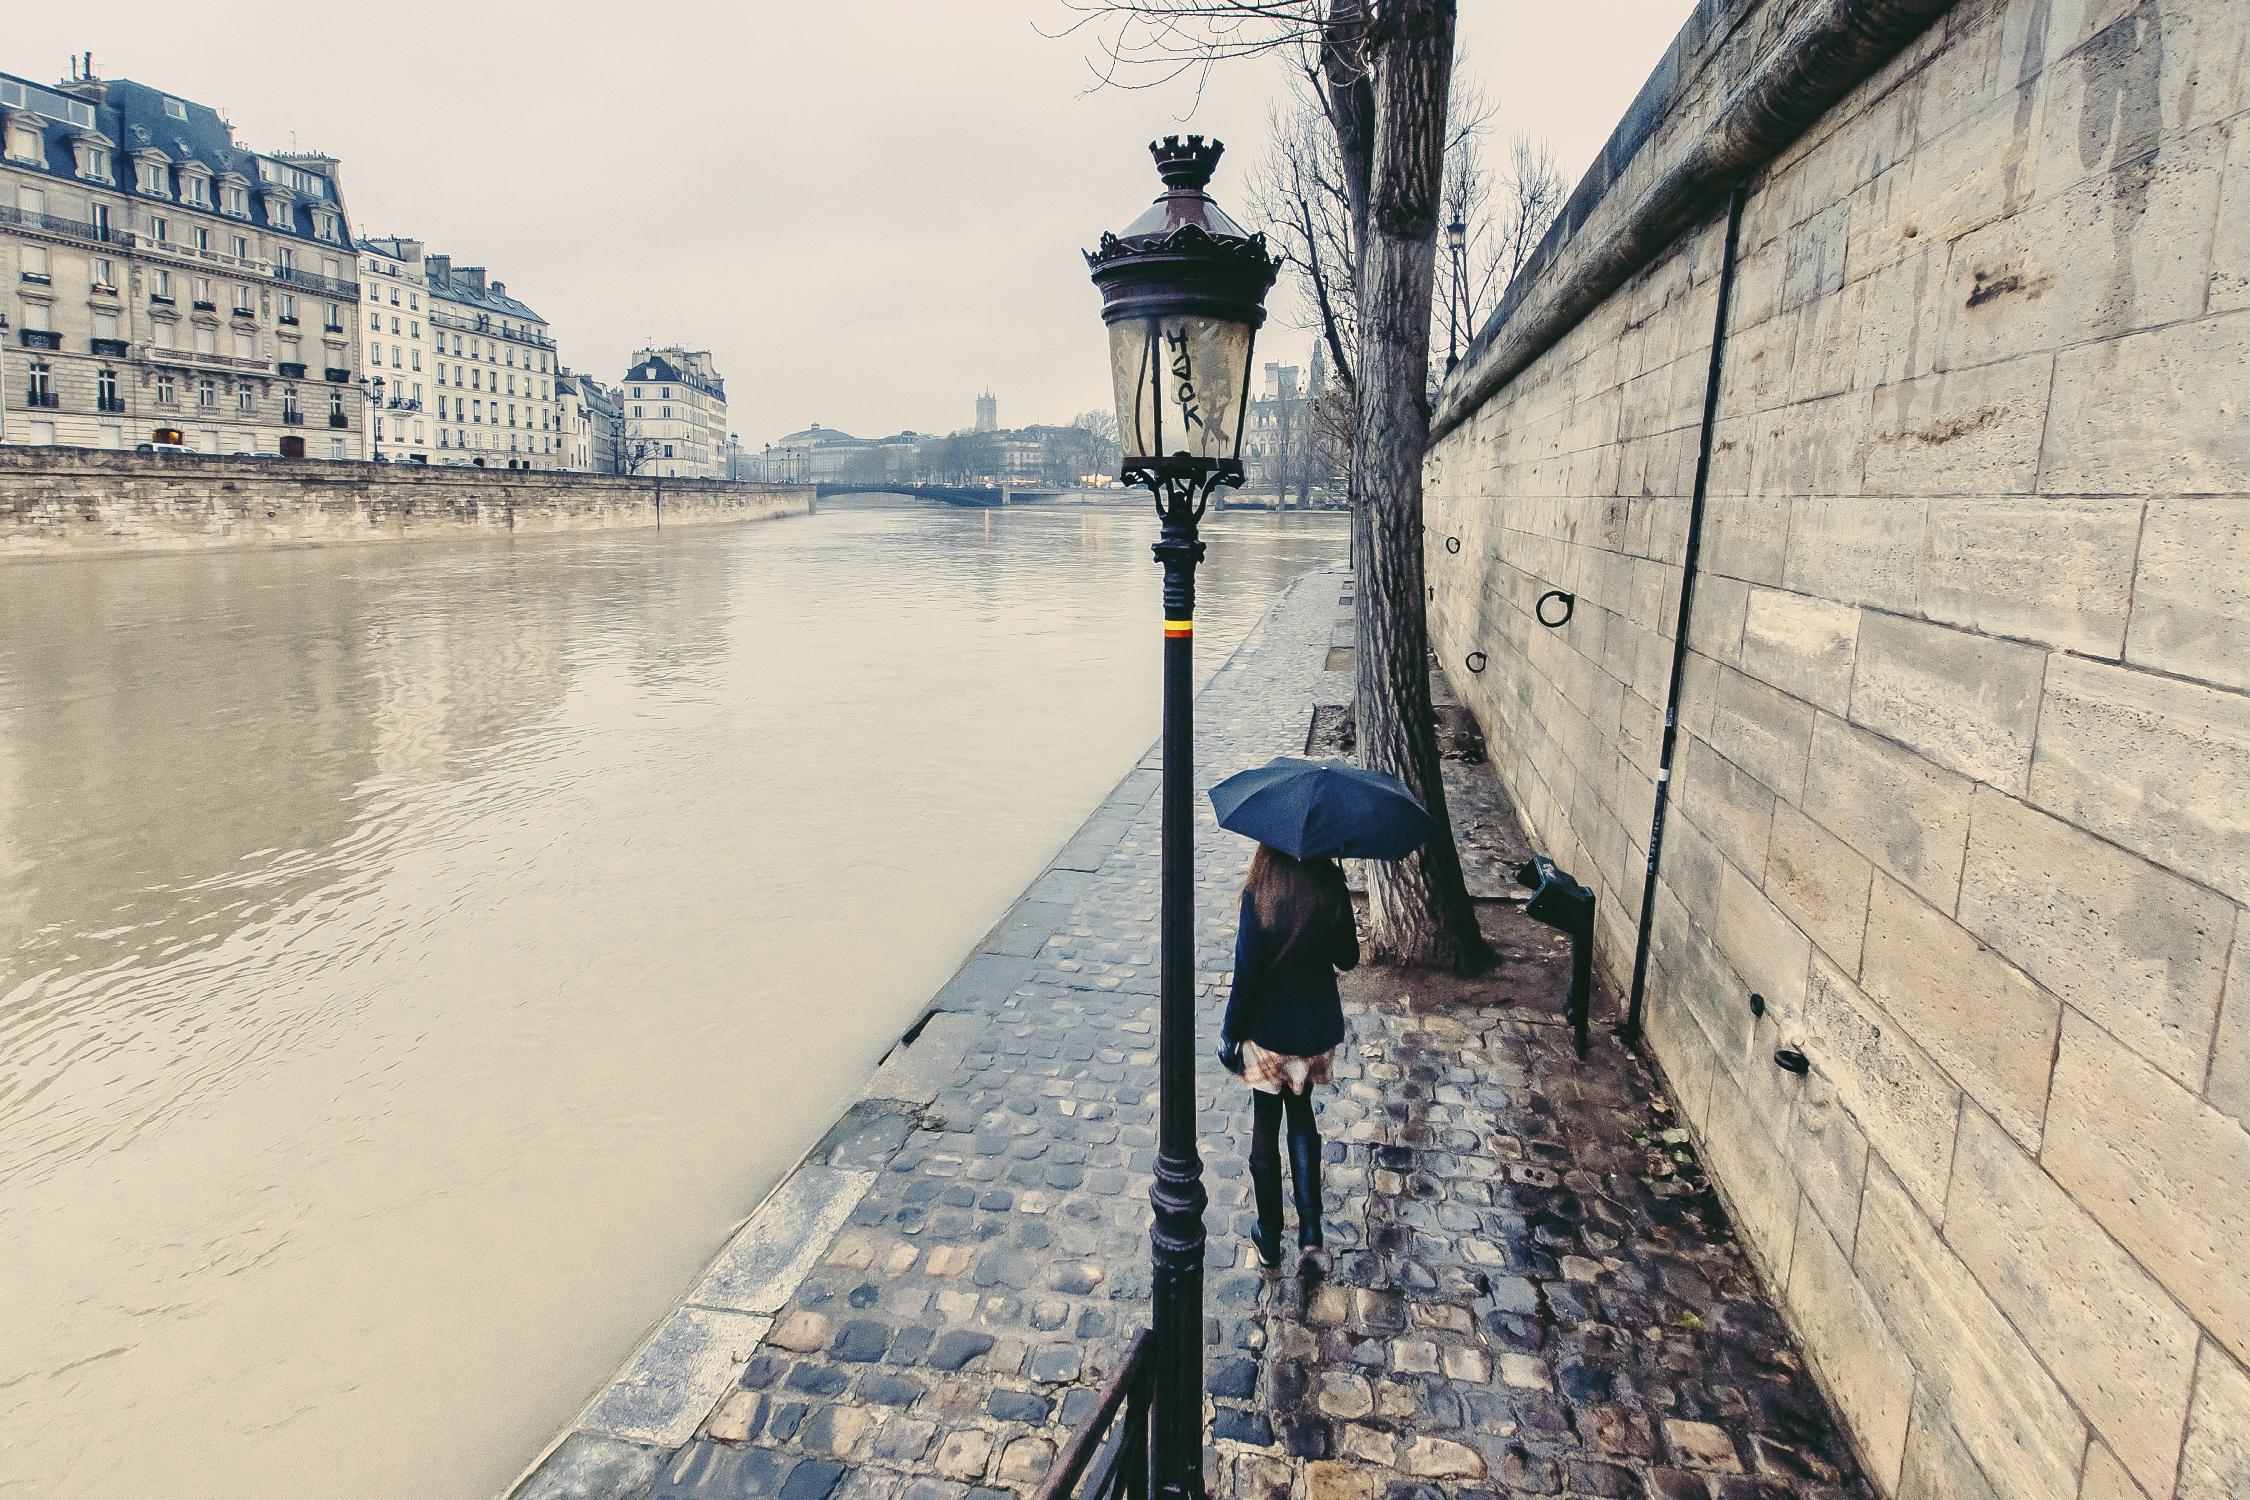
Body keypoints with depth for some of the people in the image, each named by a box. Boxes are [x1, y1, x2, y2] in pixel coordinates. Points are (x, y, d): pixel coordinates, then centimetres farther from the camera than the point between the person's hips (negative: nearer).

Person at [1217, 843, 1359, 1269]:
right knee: (1301, 1112, 25)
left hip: (1268, 1032, -3)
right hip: (1317, 1030, 3)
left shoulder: (1258, 894, -22)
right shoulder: (1331, 887, -13)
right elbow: (1347, 958, 1)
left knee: (1266, 1125, 15)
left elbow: (1246, 977, -17)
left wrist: (1230, 1035, -5)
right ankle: (1310, 1225, 20)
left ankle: (1270, 1236, 27)